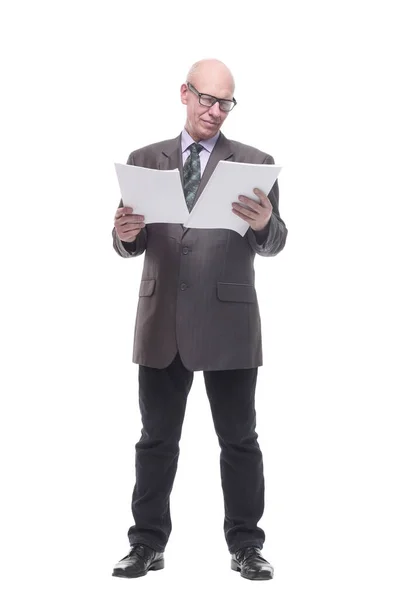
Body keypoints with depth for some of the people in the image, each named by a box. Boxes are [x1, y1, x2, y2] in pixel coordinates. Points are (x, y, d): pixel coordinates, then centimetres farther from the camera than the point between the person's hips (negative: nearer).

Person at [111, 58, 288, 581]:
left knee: (239, 440, 4)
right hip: (162, 322, 2)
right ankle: (148, 544, 18)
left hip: (229, 322, -2)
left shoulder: (255, 163, 3)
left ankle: (245, 546, 14)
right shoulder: (145, 160, 9)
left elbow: (273, 245, -3)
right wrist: (125, 235, -15)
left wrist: (265, 223, -26)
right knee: (157, 439, 8)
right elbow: (133, 245, 9)